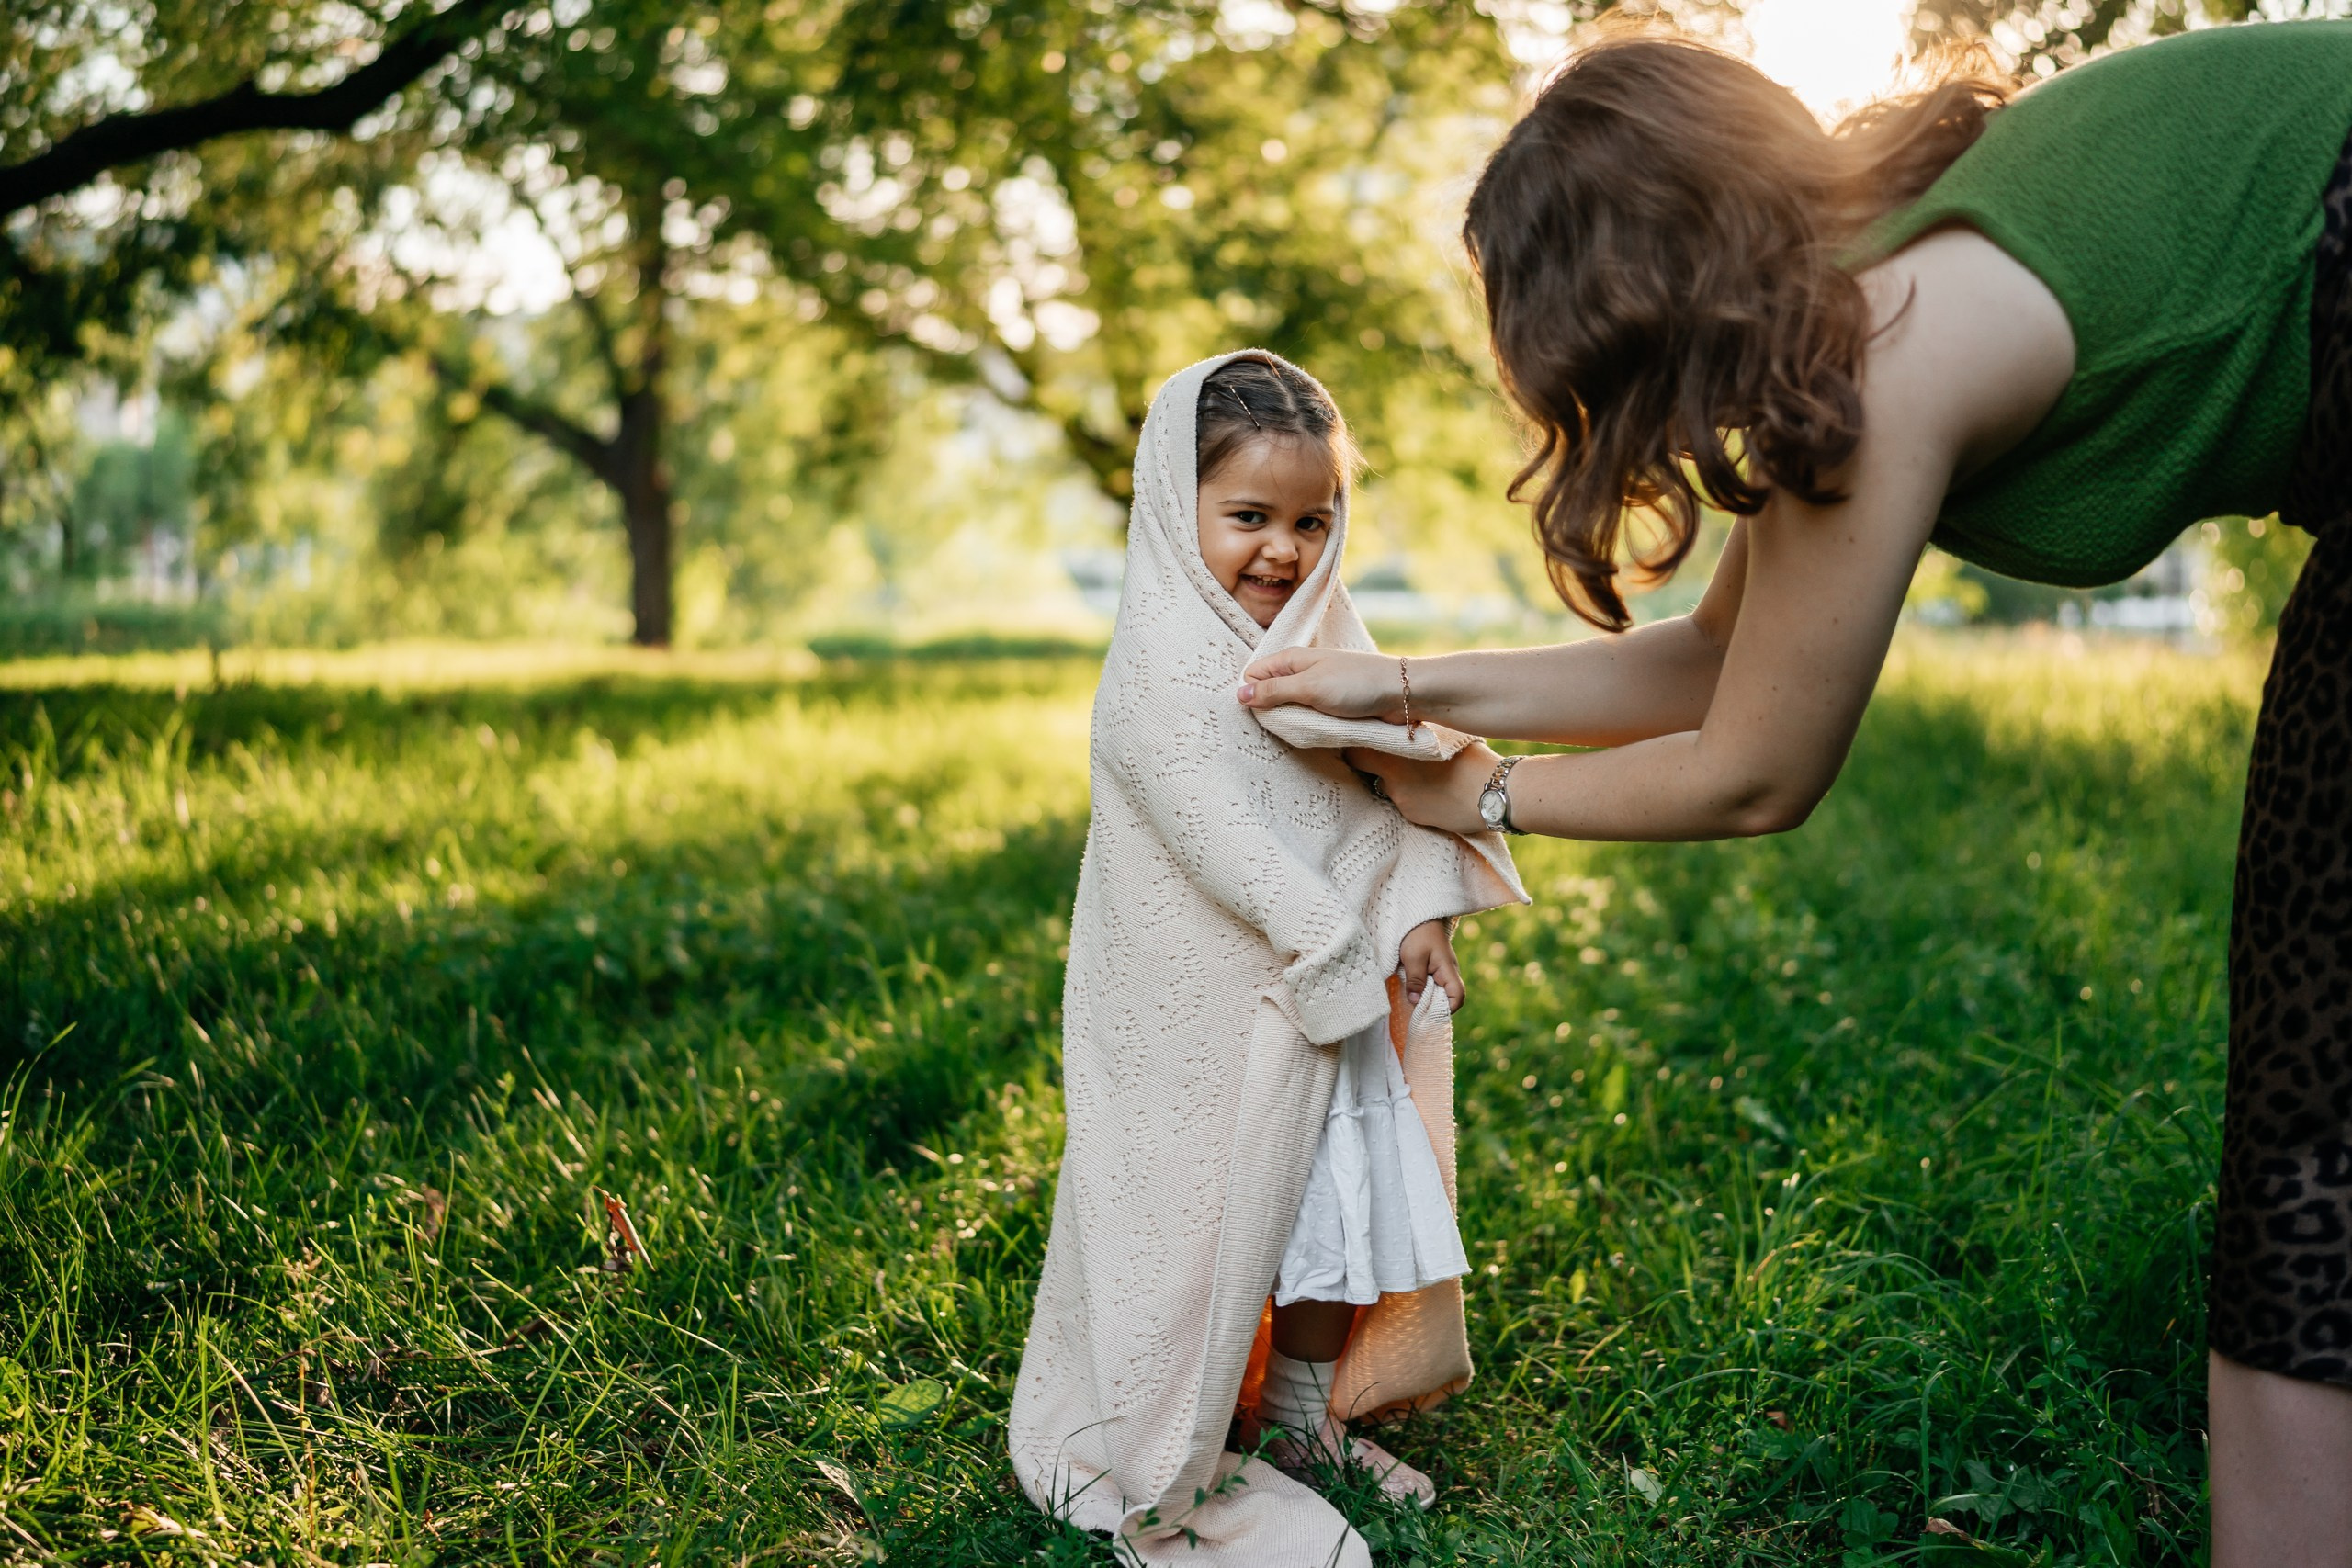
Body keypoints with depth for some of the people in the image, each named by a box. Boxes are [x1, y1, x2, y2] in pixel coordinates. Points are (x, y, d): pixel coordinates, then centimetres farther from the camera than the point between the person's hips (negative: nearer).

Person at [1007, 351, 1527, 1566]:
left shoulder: (1321, 642, 8)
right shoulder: (1160, 667, -17)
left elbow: (1391, 788, 8)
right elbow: (1224, 838, -23)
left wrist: (1419, 909, -8)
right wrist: (1338, 959, -21)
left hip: (1329, 994, 8)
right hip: (1202, 1015, -8)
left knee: (1341, 1188, 17)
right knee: (1198, 1207, 2)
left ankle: (1307, 1421, 38)